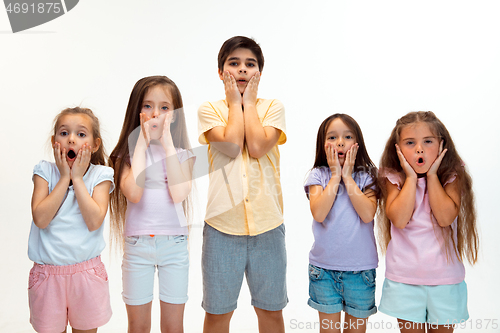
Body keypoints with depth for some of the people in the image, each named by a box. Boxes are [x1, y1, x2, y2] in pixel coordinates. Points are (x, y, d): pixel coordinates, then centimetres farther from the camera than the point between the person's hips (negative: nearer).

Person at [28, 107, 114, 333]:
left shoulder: (100, 175, -5)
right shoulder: (45, 172, -2)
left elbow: (94, 222, -18)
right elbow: (40, 219, -16)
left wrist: (77, 178, -15)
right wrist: (64, 177, -14)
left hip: (87, 272, 0)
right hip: (48, 273, 1)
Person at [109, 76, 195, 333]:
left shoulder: (182, 154, 1)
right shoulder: (127, 154, -1)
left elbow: (179, 194, -18)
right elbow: (134, 193, -21)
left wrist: (167, 142, -15)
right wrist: (143, 142, -14)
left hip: (174, 244, 1)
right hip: (137, 245, 0)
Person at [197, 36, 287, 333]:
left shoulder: (273, 107, 5)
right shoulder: (210, 109, 3)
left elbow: (257, 147, -14)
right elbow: (232, 145, -16)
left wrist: (249, 100, -4)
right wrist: (235, 101, -4)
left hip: (267, 223, 1)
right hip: (222, 223, 0)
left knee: (271, 309, 16)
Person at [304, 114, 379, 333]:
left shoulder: (367, 177, -4)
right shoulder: (318, 176, -4)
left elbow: (368, 214, -19)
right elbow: (319, 214, -19)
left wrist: (347, 177, -16)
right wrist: (335, 176, -15)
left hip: (361, 267, 0)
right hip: (324, 266, 0)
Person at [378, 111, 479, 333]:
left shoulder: (451, 178, -3)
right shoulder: (394, 179, -5)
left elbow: (446, 218, -18)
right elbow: (399, 219, -20)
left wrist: (432, 175, -14)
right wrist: (412, 177, -16)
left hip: (444, 276, 1)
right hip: (404, 278, 0)